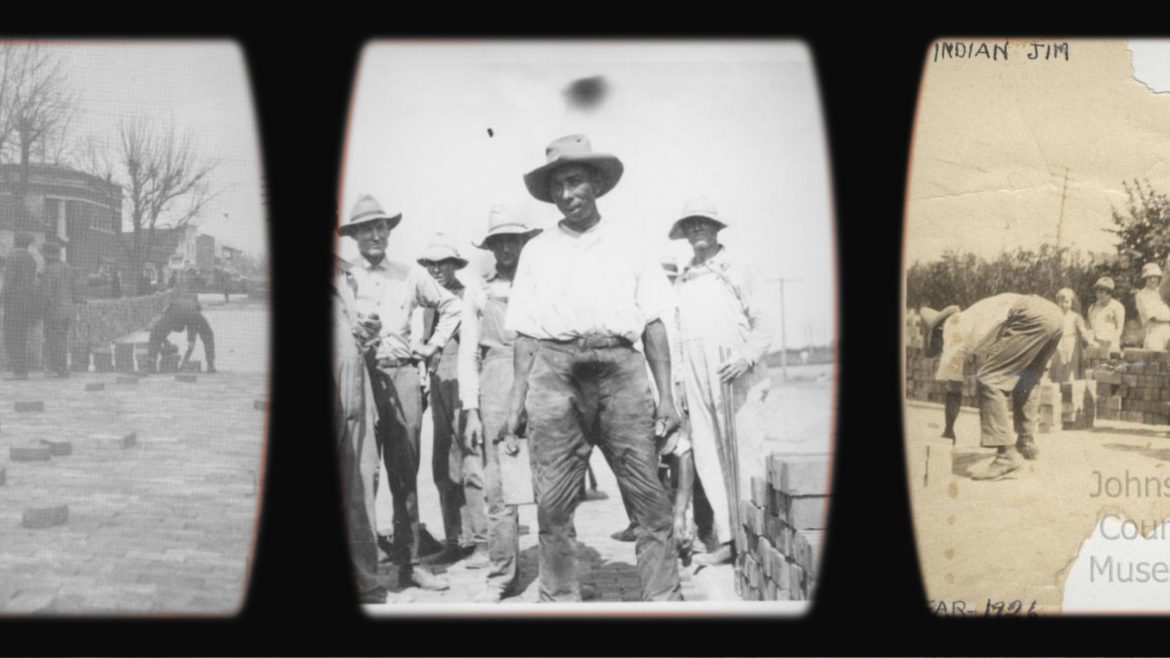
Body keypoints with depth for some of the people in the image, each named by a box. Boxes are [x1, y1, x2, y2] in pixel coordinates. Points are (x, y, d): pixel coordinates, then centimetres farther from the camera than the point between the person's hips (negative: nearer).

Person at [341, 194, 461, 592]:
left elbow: (451, 306, 22)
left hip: (402, 375, 3)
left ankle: (409, 561, 11)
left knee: (406, 473, 5)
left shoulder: (410, 276, 13)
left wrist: (433, 345, 13)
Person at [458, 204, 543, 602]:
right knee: (498, 490, 0)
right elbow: (467, 353, 12)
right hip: (495, 392, 1)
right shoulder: (477, 293, 14)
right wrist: (470, 410, 3)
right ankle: (502, 577, 8)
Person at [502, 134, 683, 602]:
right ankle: (560, 599, 7)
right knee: (553, 502, -2)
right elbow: (525, 333, 14)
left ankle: (664, 599, -2)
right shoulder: (537, 251, 16)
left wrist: (666, 397, 1)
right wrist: (516, 402, 5)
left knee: (650, 499, -6)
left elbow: (654, 323, 9)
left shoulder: (628, 244, 13)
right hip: (555, 369, 1)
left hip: (620, 368, -1)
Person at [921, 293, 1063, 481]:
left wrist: (948, 430, 17)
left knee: (988, 380, -6)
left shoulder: (953, 328, 10)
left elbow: (952, 386, 10)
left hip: (1032, 317, -9)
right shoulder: (972, 320, 33)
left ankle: (1007, 455, -13)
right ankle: (1027, 444, 30)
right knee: (1024, 381, 28)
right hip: (1054, 312, 9)